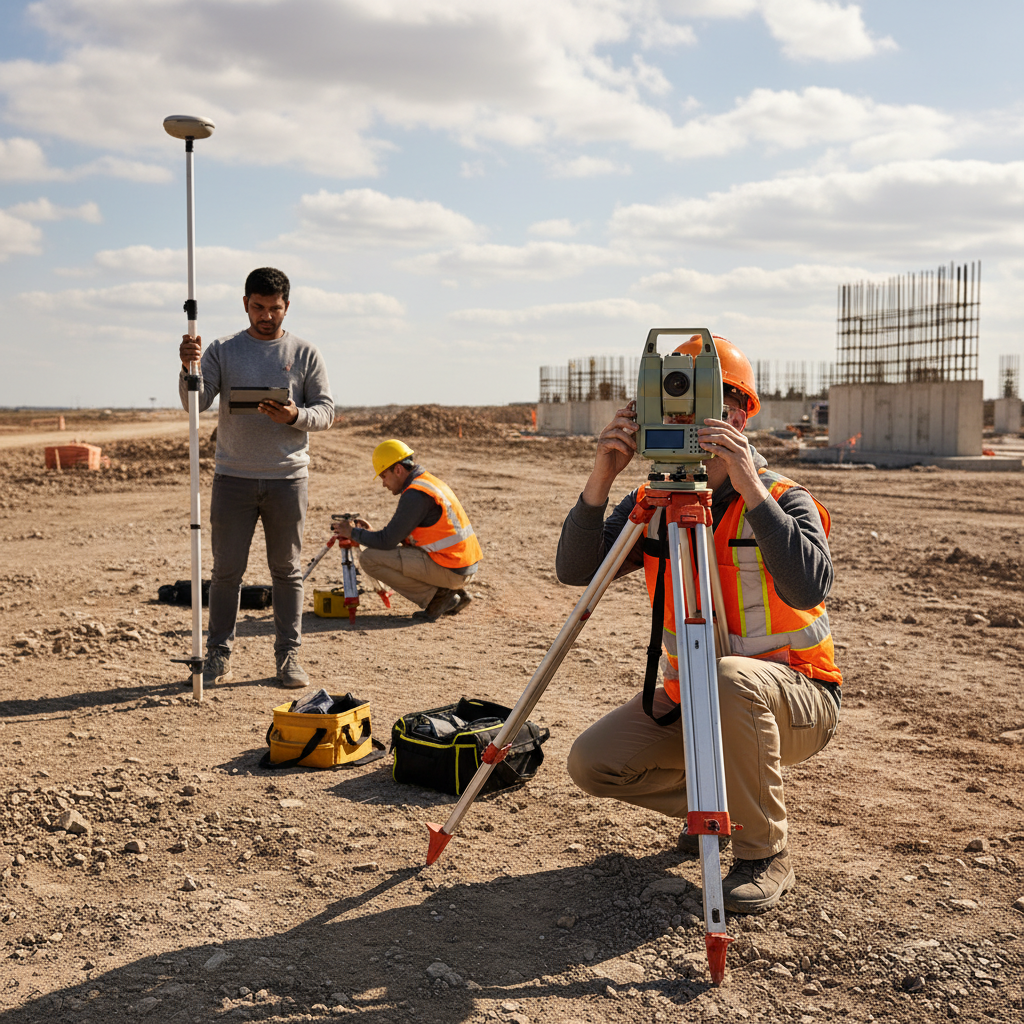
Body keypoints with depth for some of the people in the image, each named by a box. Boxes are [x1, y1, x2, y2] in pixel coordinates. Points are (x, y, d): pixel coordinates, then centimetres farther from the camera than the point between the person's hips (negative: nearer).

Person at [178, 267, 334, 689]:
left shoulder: (305, 353, 6)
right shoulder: (222, 351, 6)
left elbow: (326, 410, 3)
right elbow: (196, 403, -3)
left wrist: (296, 415, -17)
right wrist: (189, 368, -22)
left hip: (288, 477, 0)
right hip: (233, 477, 0)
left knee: (287, 570, 6)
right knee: (226, 569, 3)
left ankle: (289, 655, 15)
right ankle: (219, 653, 14)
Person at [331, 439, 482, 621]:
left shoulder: (415, 494, -15)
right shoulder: (431, 482, 15)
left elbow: (387, 541, -13)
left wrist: (353, 532, 2)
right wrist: (371, 533, 14)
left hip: (448, 570, -10)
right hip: (465, 564, 10)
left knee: (369, 558, -8)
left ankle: (437, 597, -5)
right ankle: (457, 593, 14)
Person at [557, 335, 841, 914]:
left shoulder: (784, 499, -13)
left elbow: (809, 588, -33)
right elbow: (576, 571, -11)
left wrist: (751, 489, -38)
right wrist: (602, 478, -24)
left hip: (794, 698, -5)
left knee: (730, 680, -38)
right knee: (593, 762, -11)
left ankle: (767, 854, -15)